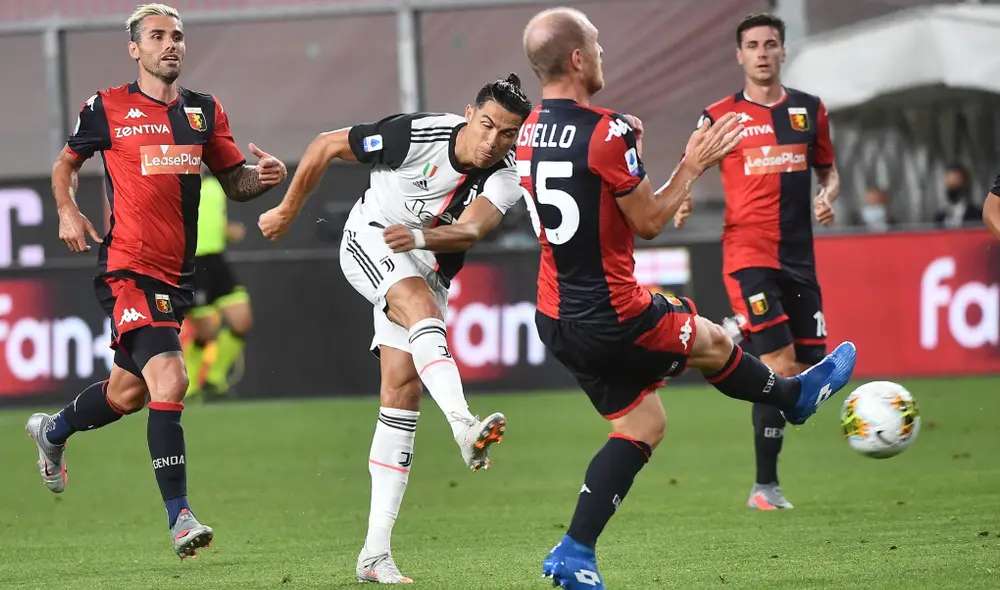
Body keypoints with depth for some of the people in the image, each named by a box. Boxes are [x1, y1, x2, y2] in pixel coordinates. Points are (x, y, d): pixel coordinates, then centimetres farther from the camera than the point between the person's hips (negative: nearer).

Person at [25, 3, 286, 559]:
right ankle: (180, 517, -19)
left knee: (129, 392, 18)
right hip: (127, 268, -6)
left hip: (176, 275, 6)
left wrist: (264, 176, -8)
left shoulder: (205, 111, 10)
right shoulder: (106, 109, -1)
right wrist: (68, 211, -4)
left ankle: (53, 431, 49)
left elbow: (234, 180, 14)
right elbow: (66, 163, 14)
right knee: (168, 381, -22)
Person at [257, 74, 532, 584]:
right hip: (370, 240, -4)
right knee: (421, 307, -35)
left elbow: (470, 230, -35)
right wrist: (287, 211, 1)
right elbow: (325, 145, -10)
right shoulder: (417, 135, -22)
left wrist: (420, 237, -55)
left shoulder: (505, 179, -15)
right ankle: (464, 426, -60)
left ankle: (375, 552, -4)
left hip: (427, 271, 4)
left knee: (403, 394, -4)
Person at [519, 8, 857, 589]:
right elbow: (649, 222, -12)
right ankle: (796, 396, 46)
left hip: (558, 317, 8)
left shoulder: (530, 133, 4)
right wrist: (694, 165, -1)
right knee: (714, 343, 19)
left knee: (642, 425, 16)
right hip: (611, 316, -8)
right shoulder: (605, 132, -21)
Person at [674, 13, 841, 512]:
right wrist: (682, 202, -17)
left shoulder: (809, 110, 11)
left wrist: (827, 197, -1)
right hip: (748, 256, -5)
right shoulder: (721, 116, 1)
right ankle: (765, 486, -8)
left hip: (798, 258, 5)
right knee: (781, 368, -15)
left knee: (811, 370, 2)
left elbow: (828, 172, 21)